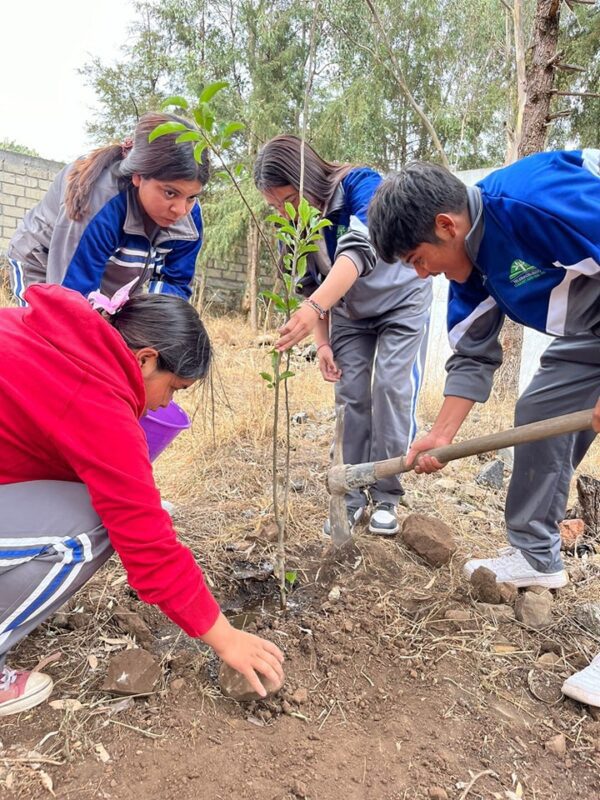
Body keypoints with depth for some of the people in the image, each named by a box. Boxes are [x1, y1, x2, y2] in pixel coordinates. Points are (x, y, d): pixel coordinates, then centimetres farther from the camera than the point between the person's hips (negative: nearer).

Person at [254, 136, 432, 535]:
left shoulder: (361, 184, -30)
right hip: (349, 314, 5)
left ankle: (387, 496, 1)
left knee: (391, 389, -12)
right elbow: (310, 286, -2)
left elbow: (360, 251, -48)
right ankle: (352, 496, 7)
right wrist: (323, 343, -8)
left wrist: (314, 308, -61)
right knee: (351, 396, -2)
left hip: (401, 301, -4)